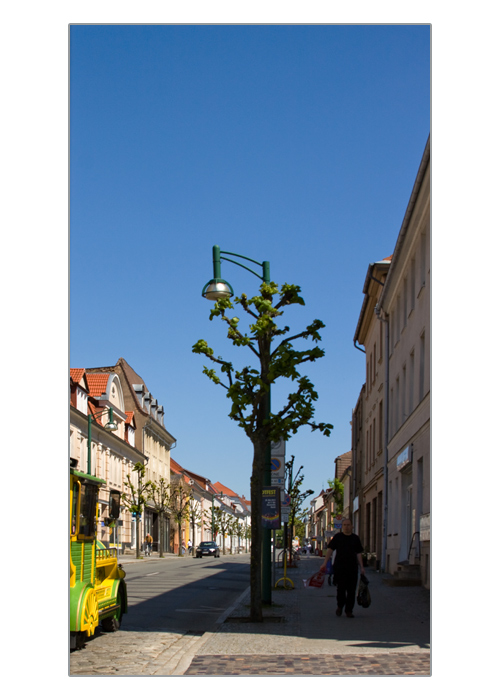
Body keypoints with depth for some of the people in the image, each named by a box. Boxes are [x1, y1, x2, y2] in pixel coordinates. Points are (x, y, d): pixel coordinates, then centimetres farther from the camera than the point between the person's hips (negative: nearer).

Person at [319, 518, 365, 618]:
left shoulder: (355, 538, 11)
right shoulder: (337, 537, 4)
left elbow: (358, 554, 14)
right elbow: (330, 550, 2)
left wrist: (361, 567, 6)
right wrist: (325, 563, -7)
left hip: (352, 568, 2)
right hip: (339, 567, -2)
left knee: (351, 590, 2)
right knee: (341, 588, -3)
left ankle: (349, 610, 12)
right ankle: (340, 607, 20)